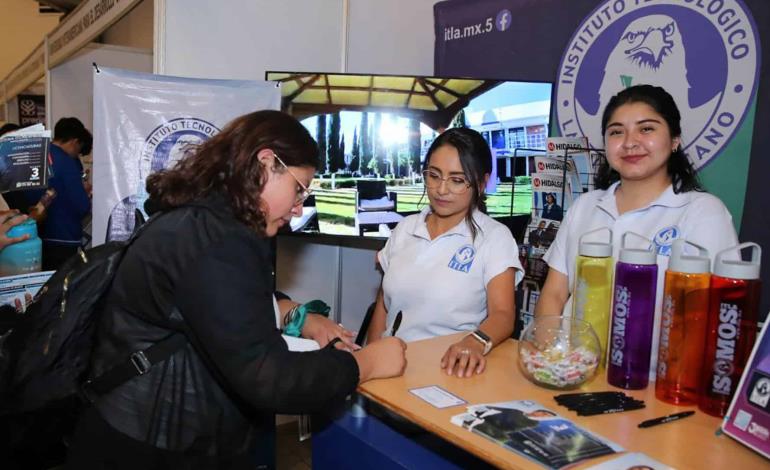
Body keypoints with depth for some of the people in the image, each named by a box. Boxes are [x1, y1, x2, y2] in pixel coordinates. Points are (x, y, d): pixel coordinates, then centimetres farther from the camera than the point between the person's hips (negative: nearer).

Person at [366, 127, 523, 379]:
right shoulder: (405, 228, 11)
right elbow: (383, 305, 14)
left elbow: (502, 315, -13)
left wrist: (476, 341, -34)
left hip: (448, 368, -3)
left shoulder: (495, 237, -3)